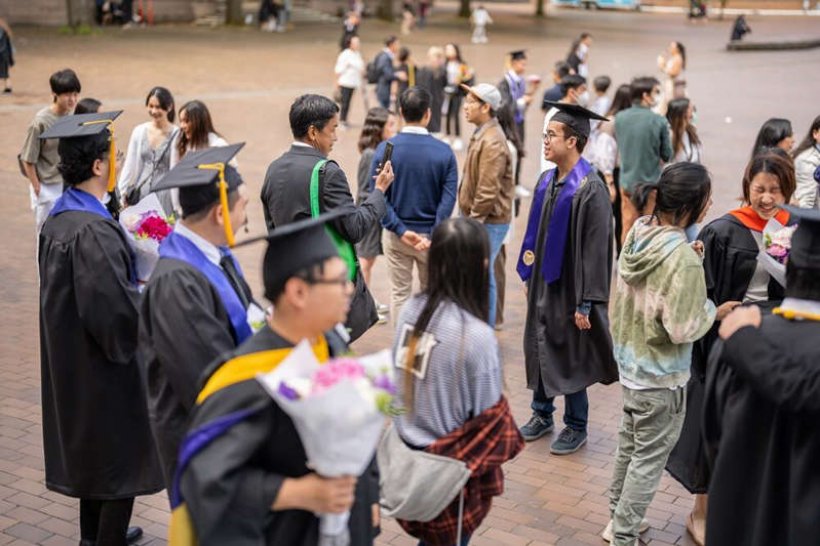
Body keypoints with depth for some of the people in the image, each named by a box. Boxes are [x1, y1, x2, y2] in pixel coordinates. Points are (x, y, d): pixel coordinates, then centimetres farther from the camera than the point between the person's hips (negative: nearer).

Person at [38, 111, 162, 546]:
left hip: (71, 356, 10)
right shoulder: (93, 231, -27)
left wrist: (134, 281, 9)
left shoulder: (58, 217, 3)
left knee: (91, 445, 22)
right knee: (122, 455, 5)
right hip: (104, 362, -10)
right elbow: (117, 308, -30)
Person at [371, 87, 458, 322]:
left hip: (396, 235, 0)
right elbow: (449, 197, -14)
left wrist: (400, 230, -13)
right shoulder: (444, 151, -9)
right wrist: (434, 236, -14)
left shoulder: (385, 149, -9)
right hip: (431, 233, 0)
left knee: (399, 294, 11)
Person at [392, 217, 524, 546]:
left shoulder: (412, 310, -7)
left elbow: (398, 380, 3)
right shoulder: (476, 335, -25)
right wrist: (493, 458, 3)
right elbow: (488, 417, -16)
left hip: (406, 449, 6)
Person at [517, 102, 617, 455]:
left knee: (571, 357, 6)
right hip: (542, 283, 7)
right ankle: (542, 414, 34)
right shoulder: (547, 181, 3)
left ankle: (576, 427, 24)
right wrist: (528, 275, 15)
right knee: (538, 349, 16)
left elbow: (596, 249, -19)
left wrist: (585, 303, -18)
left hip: (570, 288, -7)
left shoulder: (591, 189, -19)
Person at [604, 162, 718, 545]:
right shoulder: (683, 258, -26)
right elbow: (683, 328, -23)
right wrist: (711, 309, -6)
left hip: (629, 363, 8)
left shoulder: (638, 234, -4)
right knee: (649, 459, 8)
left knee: (629, 445, 23)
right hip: (661, 377, -8)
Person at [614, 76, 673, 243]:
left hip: (627, 182, 4)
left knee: (627, 228, 12)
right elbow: (667, 155, -7)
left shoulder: (619, 118, -5)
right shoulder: (659, 121, -17)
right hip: (651, 184, -4)